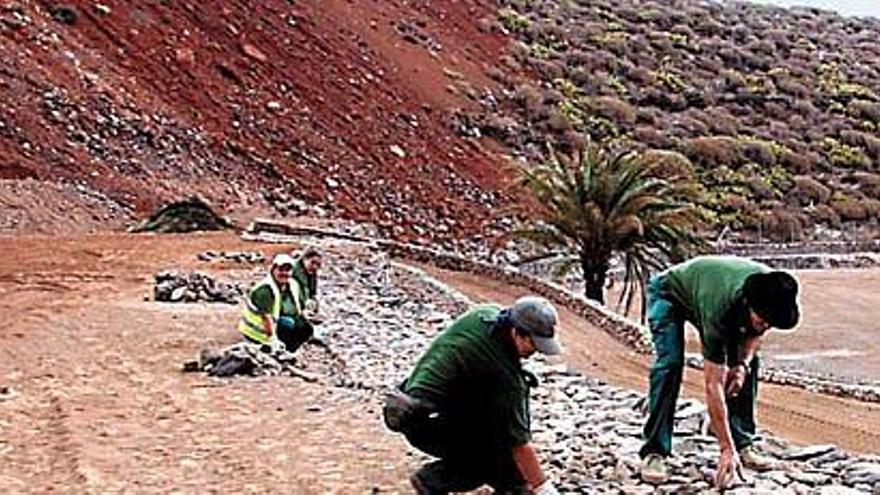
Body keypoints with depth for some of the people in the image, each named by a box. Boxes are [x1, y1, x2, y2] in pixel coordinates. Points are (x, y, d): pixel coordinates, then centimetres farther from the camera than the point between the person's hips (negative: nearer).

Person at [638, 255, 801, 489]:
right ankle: (654, 453, -20)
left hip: (713, 285, 6)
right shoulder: (718, 309, -44)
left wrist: (743, 364, -25)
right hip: (670, 292, -6)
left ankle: (743, 444, 1)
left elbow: (756, 333, -4)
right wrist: (726, 450, -40)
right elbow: (713, 385, -40)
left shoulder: (773, 293, -29)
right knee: (670, 364, -25)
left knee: (749, 361, -8)